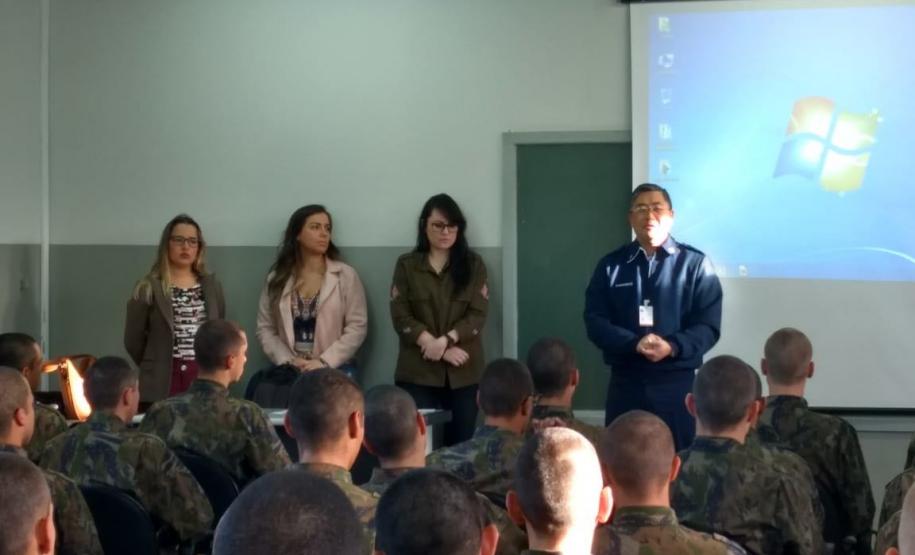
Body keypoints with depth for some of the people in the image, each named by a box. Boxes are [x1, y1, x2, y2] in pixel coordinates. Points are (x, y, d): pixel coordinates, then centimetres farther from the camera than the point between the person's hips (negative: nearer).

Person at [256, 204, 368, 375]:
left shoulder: (346, 275, 1)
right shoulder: (278, 277, 7)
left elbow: (357, 327, -5)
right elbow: (265, 329, 5)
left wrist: (324, 362, -14)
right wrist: (287, 361, -10)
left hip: (335, 371, -1)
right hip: (291, 372, 1)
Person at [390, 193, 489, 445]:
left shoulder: (474, 265, 8)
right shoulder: (407, 265, 6)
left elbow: (478, 315, -1)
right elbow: (401, 317, -1)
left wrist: (445, 341, -15)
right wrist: (436, 347, -11)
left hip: (464, 374, 1)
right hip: (418, 372, -1)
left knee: (460, 445, 1)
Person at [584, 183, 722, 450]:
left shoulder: (695, 263, 3)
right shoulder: (610, 266, 8)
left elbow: (709, 325, -3)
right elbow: (595, 321, 0)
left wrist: (672, 347, -21)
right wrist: (635, 343, -18)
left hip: (677, 380, -1)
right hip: (625, 381, 1)